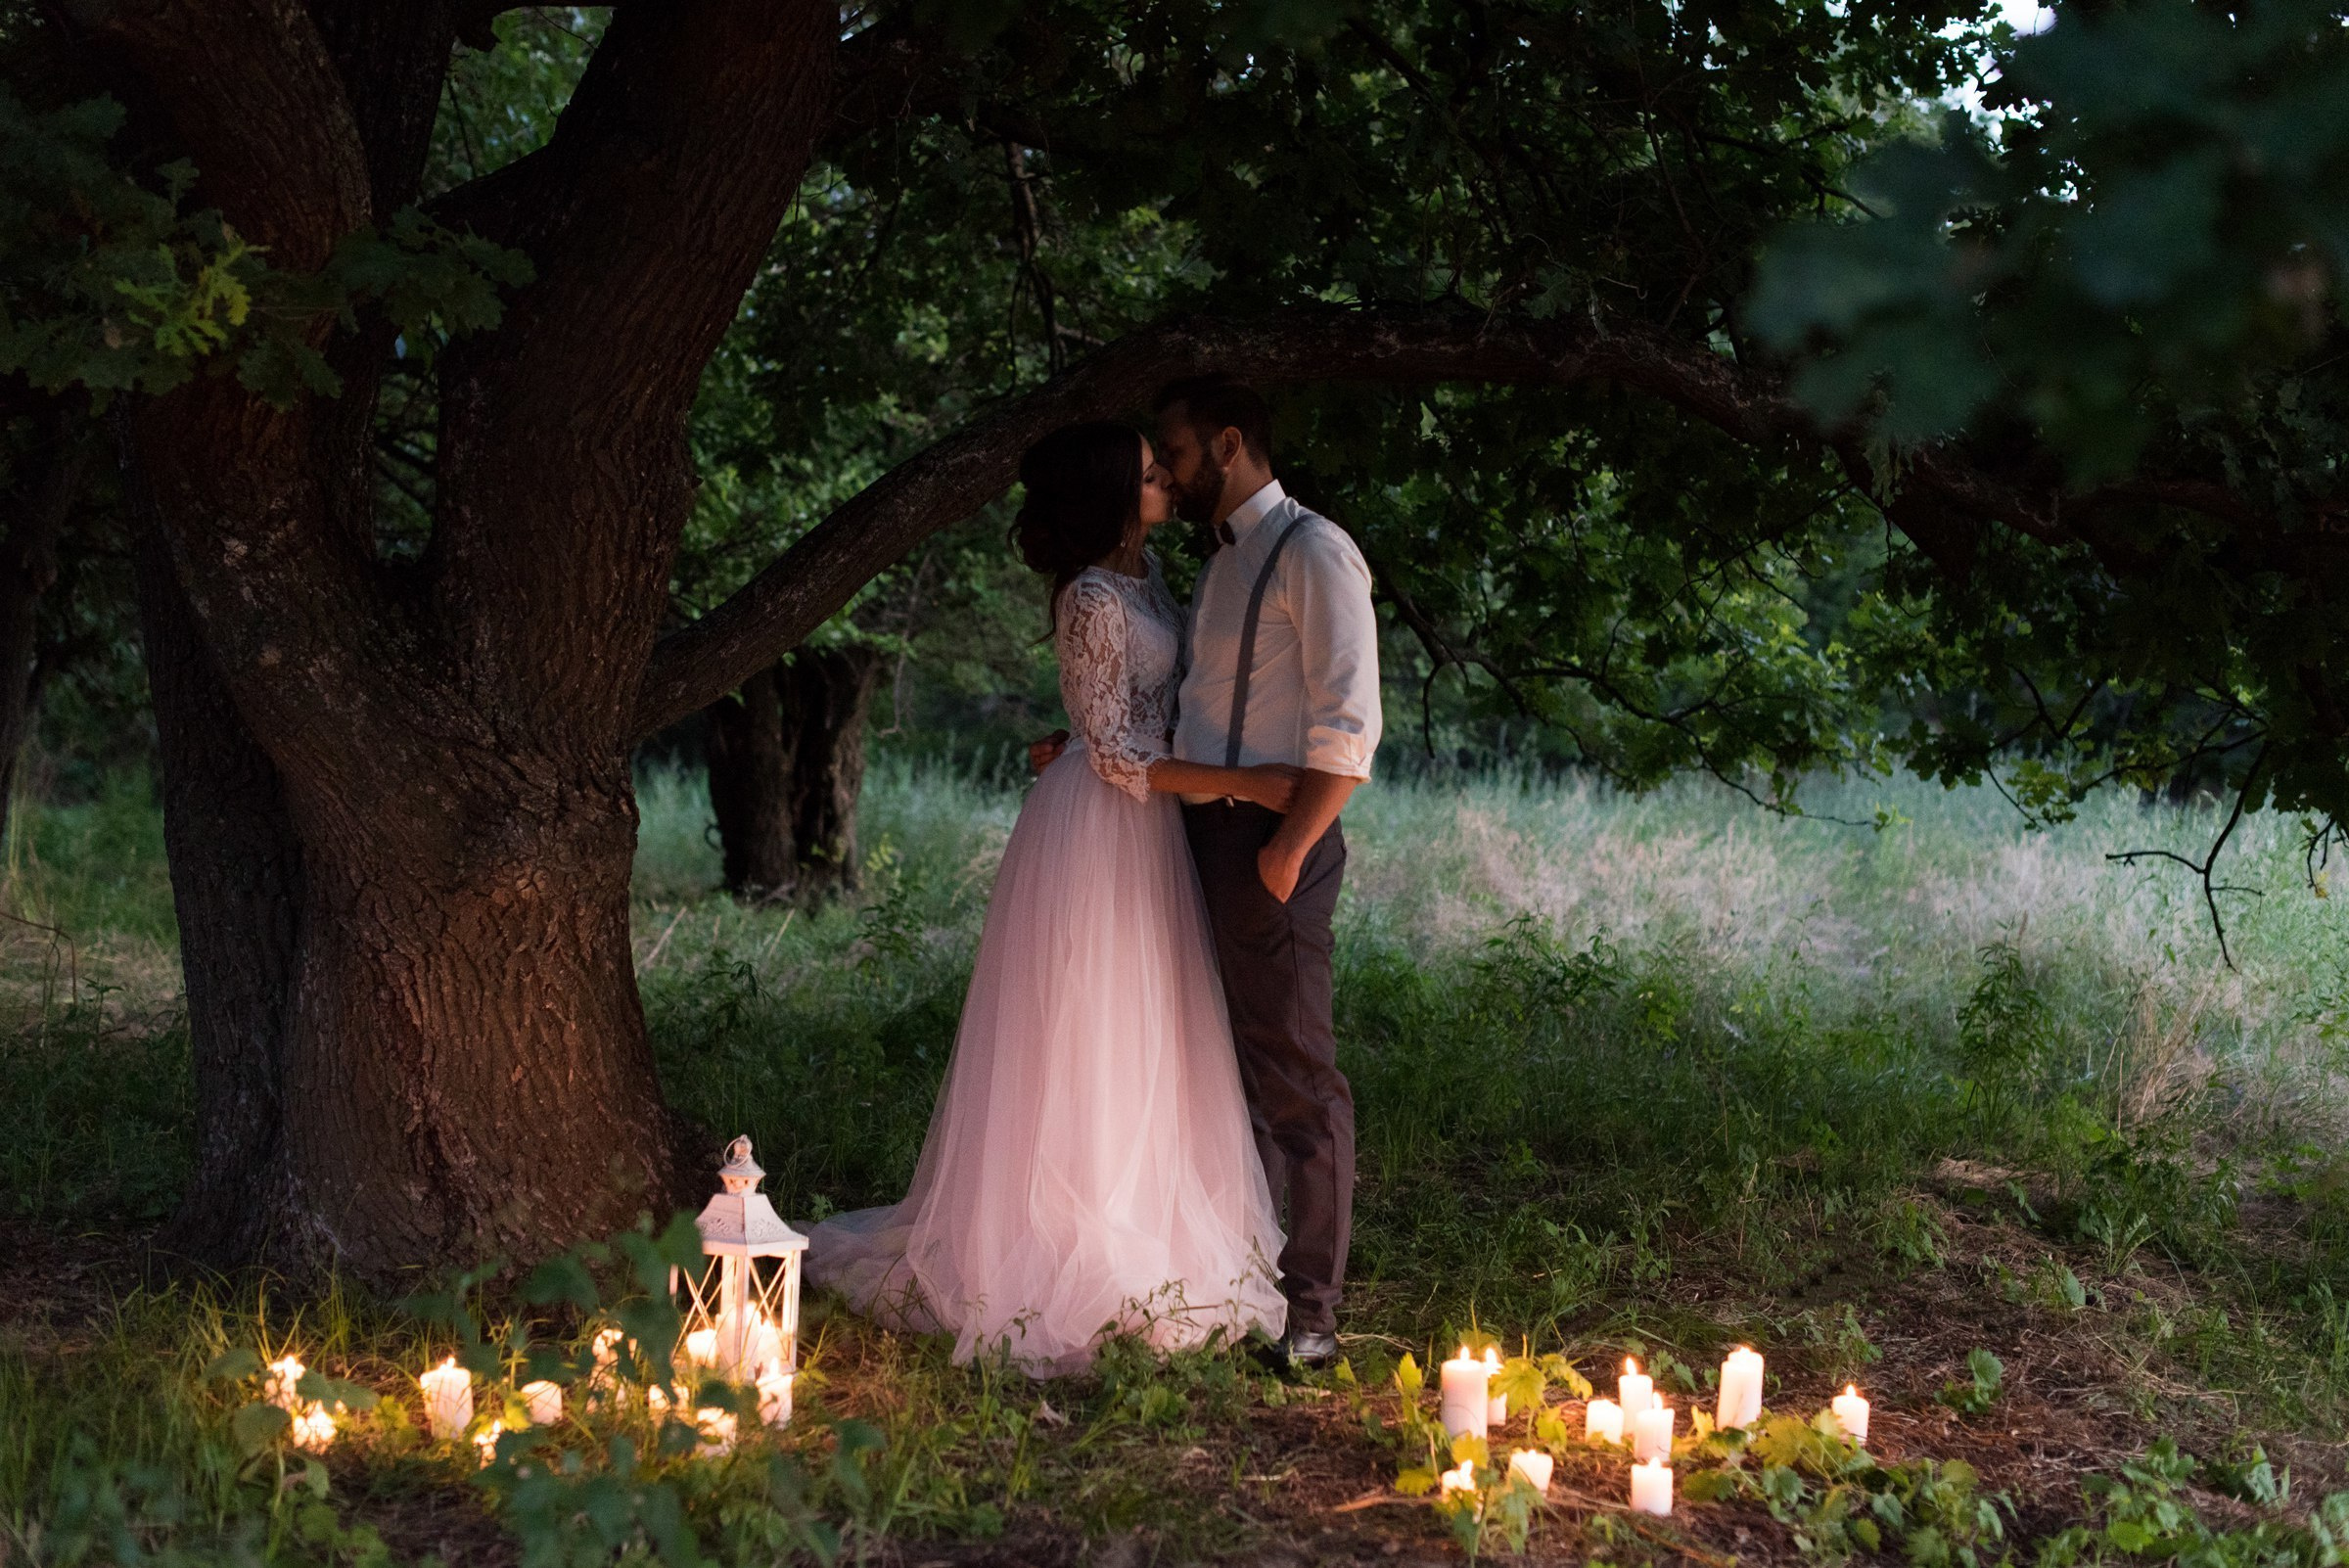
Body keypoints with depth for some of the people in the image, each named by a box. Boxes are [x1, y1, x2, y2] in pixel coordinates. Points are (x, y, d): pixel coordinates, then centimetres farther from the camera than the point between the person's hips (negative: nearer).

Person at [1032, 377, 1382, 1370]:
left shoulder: (1312, 553, -8)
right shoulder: (1220, 564, 21)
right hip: (1202, 834, 9)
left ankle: (1310, 1309, 0)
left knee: (1295, 1072, -5)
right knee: (1226, 1065, 11)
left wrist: (1290, 847, -19)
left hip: (1271, 839, -9)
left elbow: (1348, 726, -16)